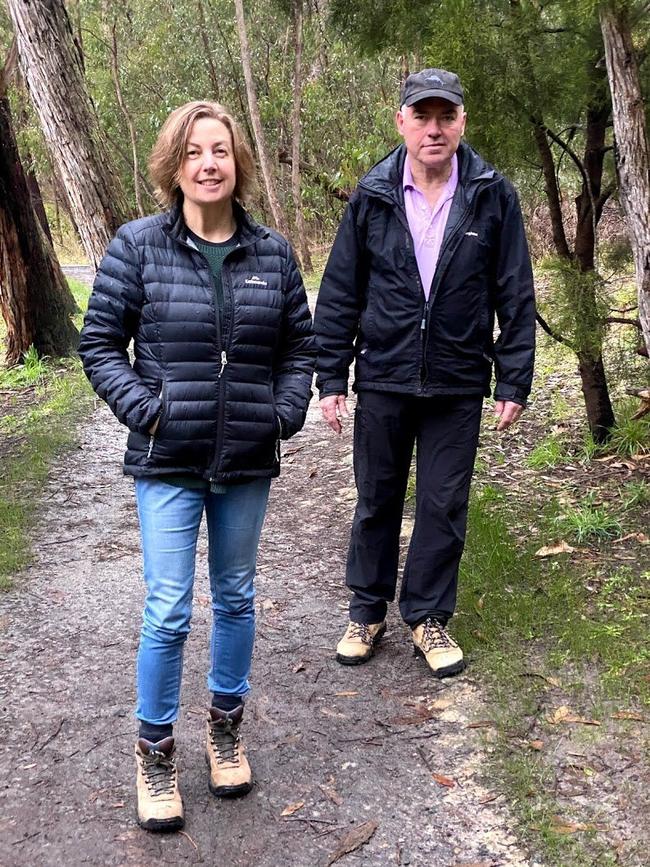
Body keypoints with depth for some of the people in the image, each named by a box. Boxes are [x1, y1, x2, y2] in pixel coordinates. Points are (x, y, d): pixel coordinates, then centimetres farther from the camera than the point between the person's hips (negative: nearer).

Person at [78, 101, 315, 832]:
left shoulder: (272, 253, 2)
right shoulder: (137, 246, -5)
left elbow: (299, 345, 11)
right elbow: (99, 343, -1)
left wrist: (285, 413, -3)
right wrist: (145, 411, -12)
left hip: (247, 463, 3)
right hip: (168, 463, -3)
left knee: (236, 597, 15)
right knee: (168, 611, -2)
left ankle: (225, 725, 36)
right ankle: (154, 749, 20)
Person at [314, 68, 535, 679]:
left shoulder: (492, 195, -3)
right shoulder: (372, 196, -2)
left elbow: (516, 296, 0)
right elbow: (339, 292, 2)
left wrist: (514, 381, -3)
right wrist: (331, 377, 0)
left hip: (457, 386, 0)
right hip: (382, 381, 1)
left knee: (444, 507, 8)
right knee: (376, 501, 12)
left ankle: (428, 617, 26)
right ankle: (368, 610, 30)